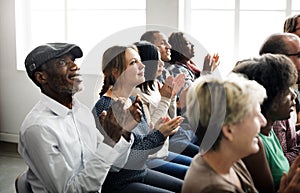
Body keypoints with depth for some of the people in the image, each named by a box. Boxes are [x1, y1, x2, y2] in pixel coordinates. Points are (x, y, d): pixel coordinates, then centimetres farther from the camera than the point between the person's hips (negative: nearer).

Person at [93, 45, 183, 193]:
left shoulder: (135, 101, 4)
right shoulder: (104, 107, -20)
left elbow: (145, 146, 8)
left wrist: (158, 130, -12)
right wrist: (158, 135, -23)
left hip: (142, 172, 8)